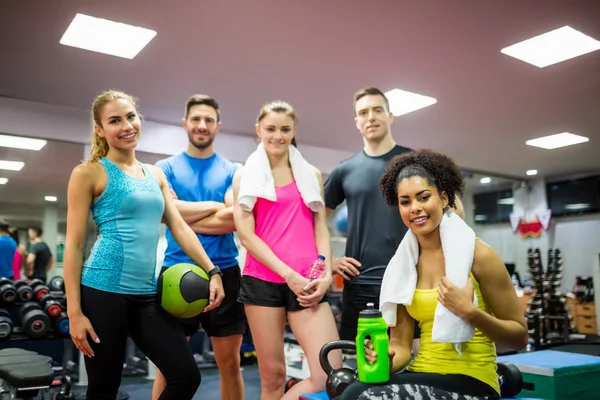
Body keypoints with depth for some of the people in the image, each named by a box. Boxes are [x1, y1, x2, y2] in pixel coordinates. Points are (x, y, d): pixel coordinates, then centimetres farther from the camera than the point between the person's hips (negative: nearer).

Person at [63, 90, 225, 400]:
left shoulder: (156, 175, 14)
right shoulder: (89, 173, -2)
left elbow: (180, 227, 11)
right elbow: (74, 244, -5)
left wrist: (211, 271, 2)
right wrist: (75, 312, -10)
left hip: (147, 294, 5)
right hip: (103, 291, -5)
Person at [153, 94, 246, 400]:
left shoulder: (232, 171, 7)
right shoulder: (165, 168, 6)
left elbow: (235, 219, -8)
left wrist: (184, 218, -9)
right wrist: (215, 206, -6)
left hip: (224, 272, 1)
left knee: (230, 363, 9)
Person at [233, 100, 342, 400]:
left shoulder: (311, 175, 16)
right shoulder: (245, 176, 8)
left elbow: (321, 229, 12)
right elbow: (246, 235, -1)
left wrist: (326, 274, -4)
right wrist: (289, 274, -10)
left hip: (308, 283, 2)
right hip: (262, 280, -1)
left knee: (330, 374, -9)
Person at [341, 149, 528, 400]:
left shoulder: (477, 255, -8)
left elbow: (520, 337, -4)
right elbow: (401, 345, 5)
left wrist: (469, 312, -20)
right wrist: (384, 360, -17)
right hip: (421, 376, 4)